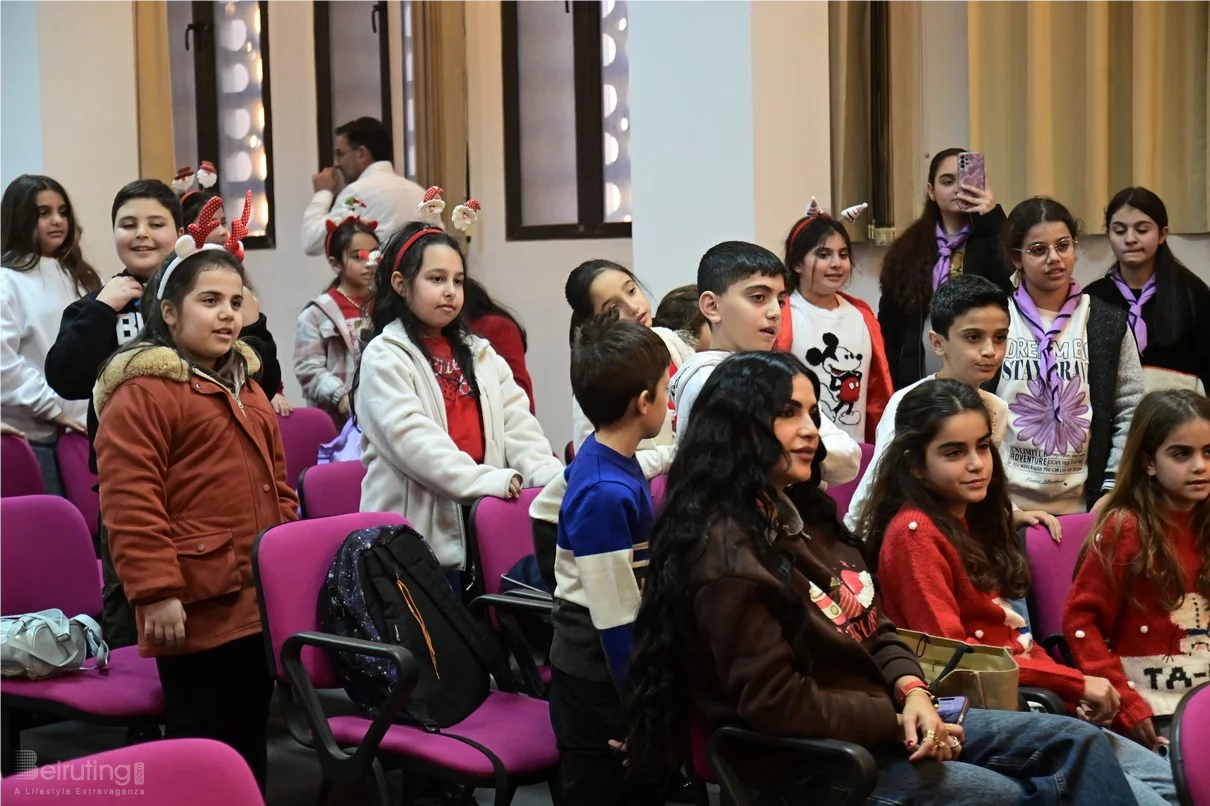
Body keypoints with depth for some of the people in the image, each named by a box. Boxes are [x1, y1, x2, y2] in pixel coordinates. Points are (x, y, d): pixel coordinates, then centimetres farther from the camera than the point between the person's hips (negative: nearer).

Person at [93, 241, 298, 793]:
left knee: (250, 739, 16)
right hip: (195, 606, -8)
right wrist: (156, 592, -21)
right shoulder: (140, 392, -11)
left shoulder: (244, 385, 17)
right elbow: (131, 504, -18)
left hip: (259, 603, 8)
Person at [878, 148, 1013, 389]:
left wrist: (992, 222, -17)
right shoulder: (907, 249, 11)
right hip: (919, 385, 3)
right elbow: (889, 328, 11)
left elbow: (1017, 286, -16)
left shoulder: (992, 239, 4)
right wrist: (891, 391, 4)